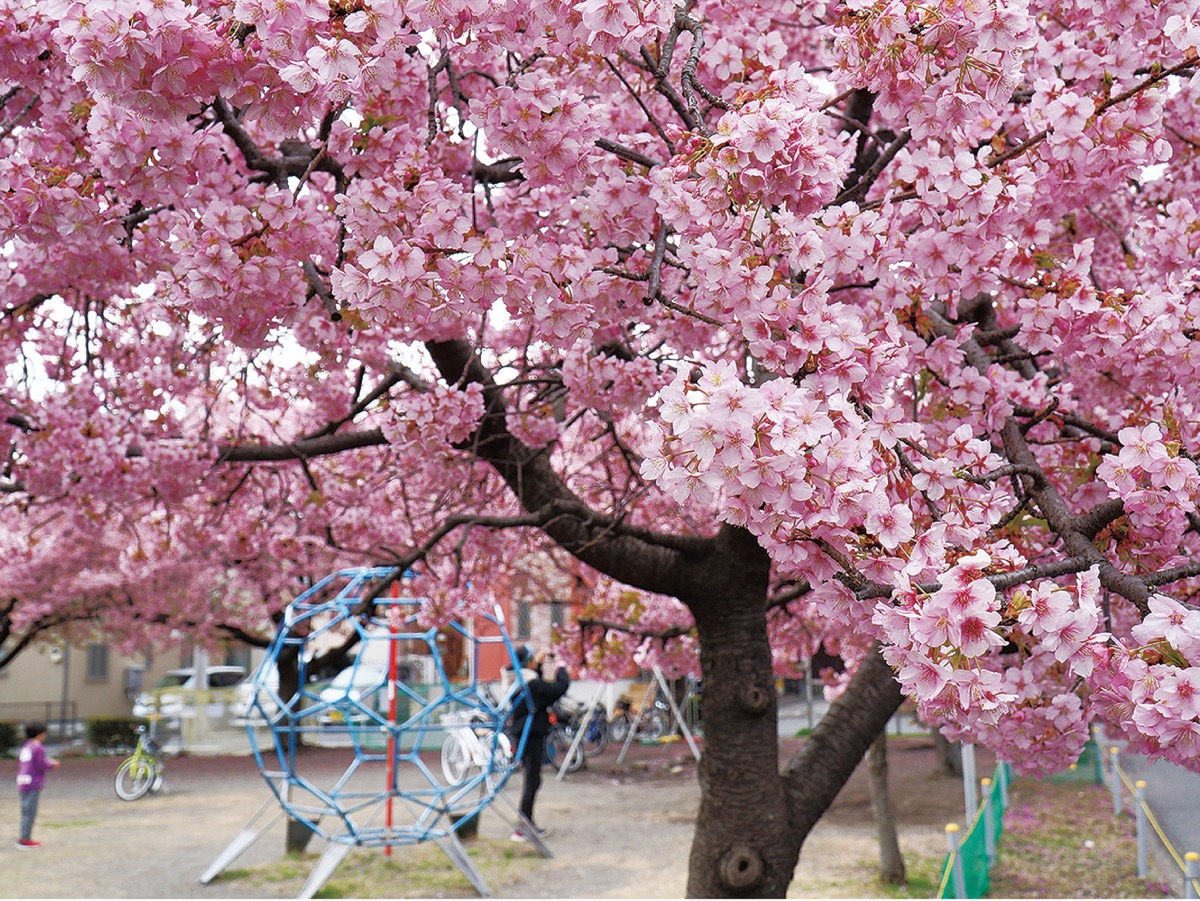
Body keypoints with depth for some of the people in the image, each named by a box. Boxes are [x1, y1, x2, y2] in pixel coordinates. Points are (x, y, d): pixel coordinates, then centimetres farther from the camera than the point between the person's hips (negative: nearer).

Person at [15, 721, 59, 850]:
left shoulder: (25, 747, 14)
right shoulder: (38, 748, -11)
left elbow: (20, 765, 19)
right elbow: (41, 765, -15)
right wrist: (52, 764, 2)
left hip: (21, 782, 9)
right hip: (33, 784, -9)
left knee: (26, 812, 15)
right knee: (30, 812, -5)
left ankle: (24, 839, 20)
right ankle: (25, 840, -4)